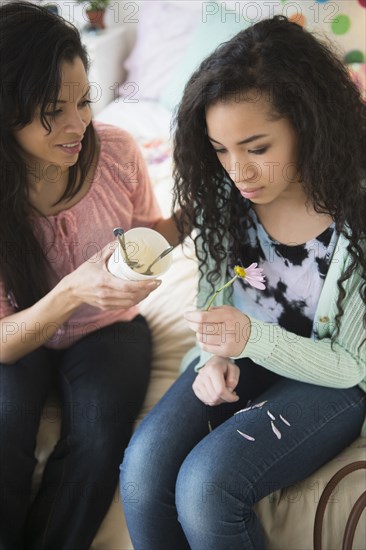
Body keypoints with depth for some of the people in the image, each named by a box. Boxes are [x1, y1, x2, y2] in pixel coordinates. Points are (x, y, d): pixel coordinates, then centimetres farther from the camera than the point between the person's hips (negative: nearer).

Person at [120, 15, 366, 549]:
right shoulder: (227, 196, -8)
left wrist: (254, 338, -32)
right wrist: (216, 355, -11)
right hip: (238, 355, 5)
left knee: (206, 485, -27)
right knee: (143, 467, -21)